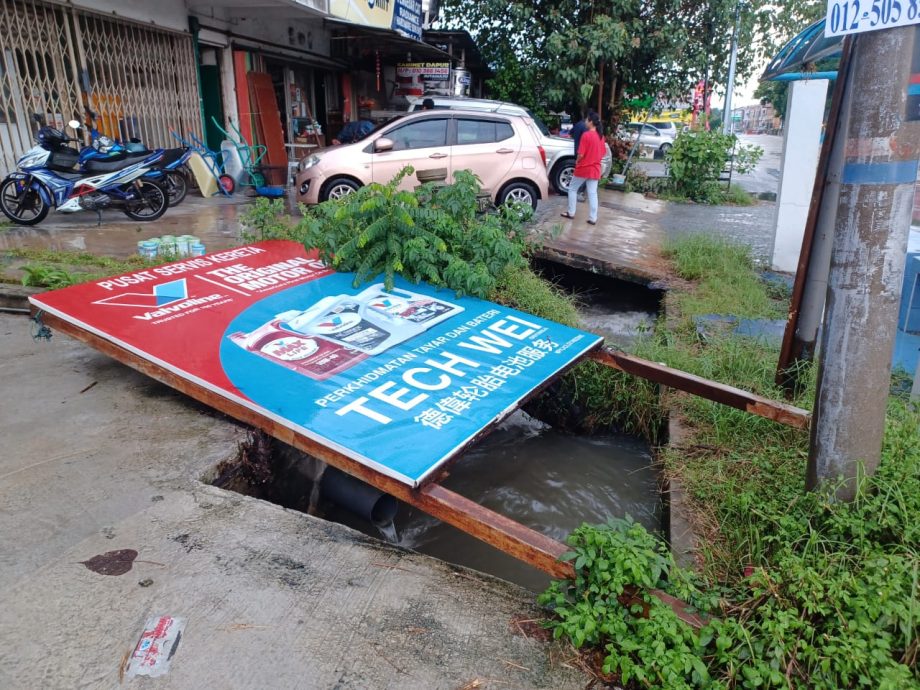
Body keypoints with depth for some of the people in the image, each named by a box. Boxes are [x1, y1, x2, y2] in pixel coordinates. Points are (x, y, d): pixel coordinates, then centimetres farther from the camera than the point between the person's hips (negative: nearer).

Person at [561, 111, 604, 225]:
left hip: (583, 168, -6)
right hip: (595, 169, 6)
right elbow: (602, 154, 13)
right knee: (592, 193, 5)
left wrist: (577, 161, 1)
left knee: (572, 189, 12)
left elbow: (581, 154, -17)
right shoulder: (600, 136, 7)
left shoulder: (586, 135, -15)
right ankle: (593, 218, 4)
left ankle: (571, 213, 16)